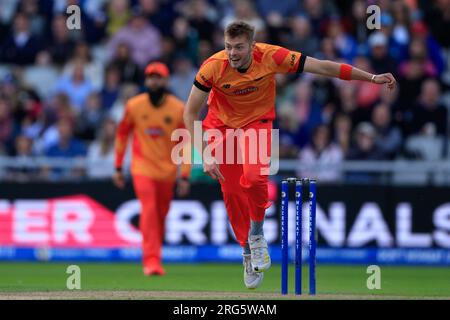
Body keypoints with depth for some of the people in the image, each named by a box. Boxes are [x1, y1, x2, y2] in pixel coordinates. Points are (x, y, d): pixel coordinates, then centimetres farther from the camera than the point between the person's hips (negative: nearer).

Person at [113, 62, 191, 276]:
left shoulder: (178, 109, -5)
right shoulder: (134, 106, -4)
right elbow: (122, 134, 9)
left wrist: (185, 176, -6)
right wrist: (118, 168, 9)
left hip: (167, 170, 2)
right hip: (142, 167, -2)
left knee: (161, 215, 8)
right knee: (149, 208, -19)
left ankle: (153, 256, 27)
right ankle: (151, 260, -24)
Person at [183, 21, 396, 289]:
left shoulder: (270, 57, -27)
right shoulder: (213, 67, -26)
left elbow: (322, 67, -20)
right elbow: (190, 112, -17)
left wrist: (372, 78, -18)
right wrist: (205, 155, -25)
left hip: (258, 121, -1)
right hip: (223, 124, 1)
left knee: (254, 176, -26)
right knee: (232, 192, 1)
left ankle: (257, 234, 0)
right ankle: (248, 253, 24)